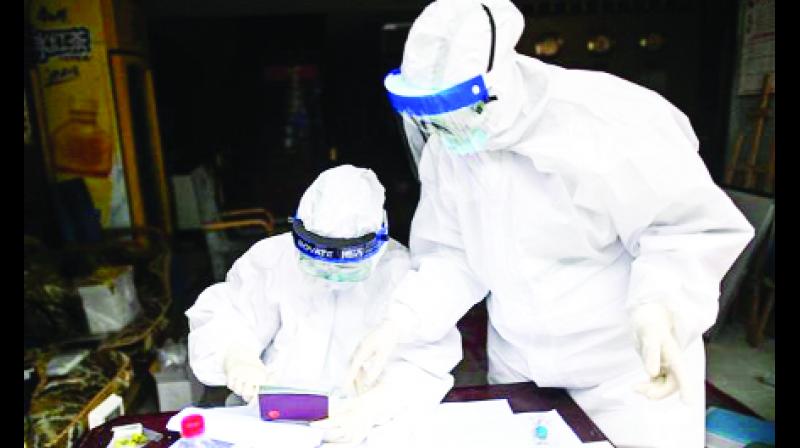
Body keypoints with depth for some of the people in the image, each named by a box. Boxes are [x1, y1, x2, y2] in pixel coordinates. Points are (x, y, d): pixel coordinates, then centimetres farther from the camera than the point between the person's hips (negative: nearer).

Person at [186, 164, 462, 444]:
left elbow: (425, 362, -14)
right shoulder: (271, 258, 2)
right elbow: (222, 320, -1)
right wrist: (235, 357, -24)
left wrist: (372, 406, -33)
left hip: (369, 428, -1)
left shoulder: (400, 273, -6)